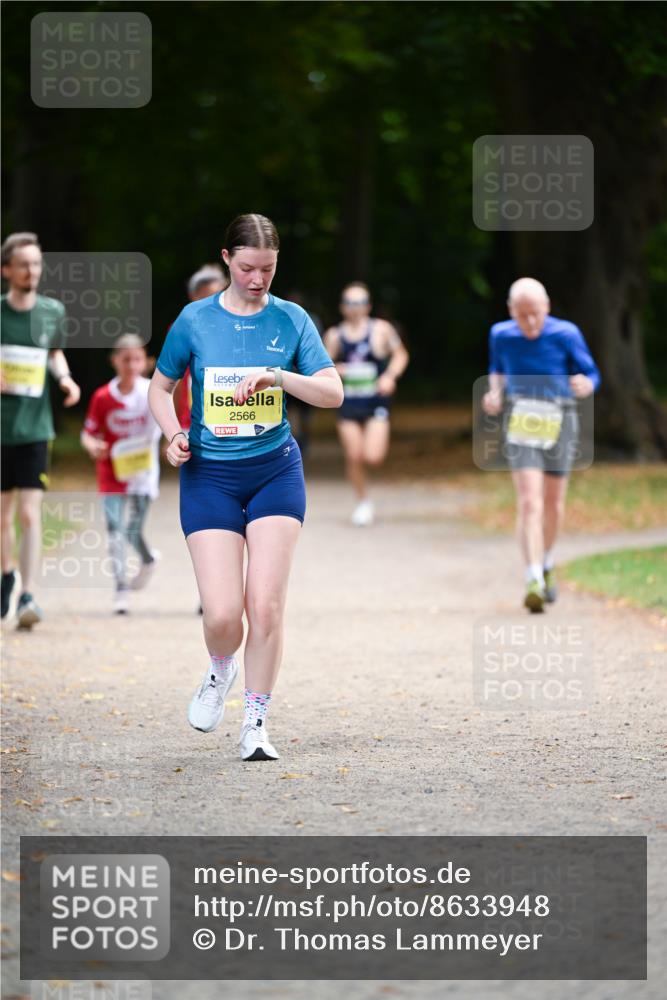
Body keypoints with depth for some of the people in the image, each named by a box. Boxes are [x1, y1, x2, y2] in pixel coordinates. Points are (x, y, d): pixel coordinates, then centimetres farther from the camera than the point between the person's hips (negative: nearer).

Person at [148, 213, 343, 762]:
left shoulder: (291, 319, 0)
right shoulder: (195, 320, 0)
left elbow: (333, 392, -6)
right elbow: (160, 387, 12)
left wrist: (277, 375, -21)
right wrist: (174, 434, -7)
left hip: (275, 470, 0)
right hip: (209, 474, 0)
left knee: (266, 604, -9)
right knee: (222, 614, -10)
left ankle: (256, 723, 6)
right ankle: (220, 670, 25)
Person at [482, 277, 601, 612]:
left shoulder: (566, 334, -8)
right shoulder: (501, 334, -2)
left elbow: (591, 374, -1)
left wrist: (584, 385, -25)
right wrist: (495, 392, -1)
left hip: (558, 424, 1)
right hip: (521, 422, -1)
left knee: (553, 504, 13)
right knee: (529, 501, -15)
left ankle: (546, 564, 41)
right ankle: (535, 582, -22)